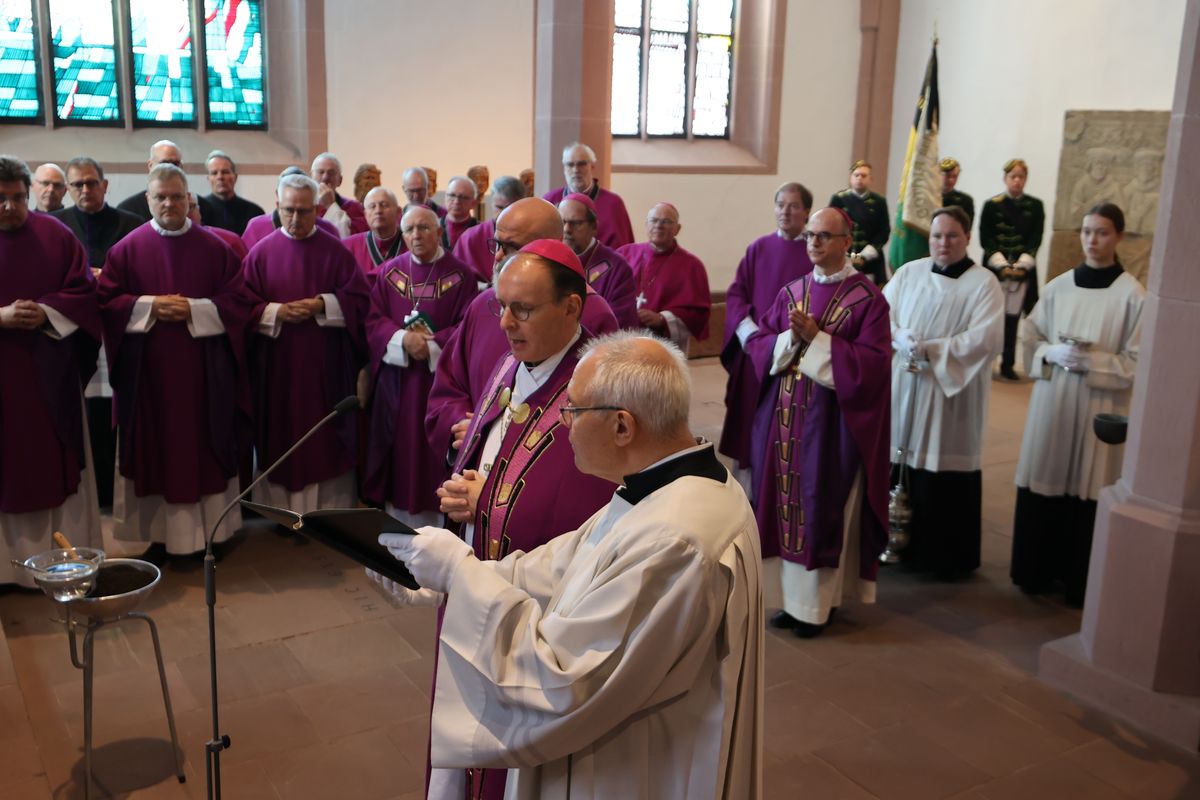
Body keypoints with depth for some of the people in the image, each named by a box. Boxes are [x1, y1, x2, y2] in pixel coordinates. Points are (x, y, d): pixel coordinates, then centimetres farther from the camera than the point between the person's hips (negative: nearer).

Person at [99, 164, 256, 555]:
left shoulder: (215, 248, 4)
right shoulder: (127, 249, 4)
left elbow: (240, 301, -1)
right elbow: (107, 301, 2)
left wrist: (194, 310, -13)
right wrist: (150, 306, -14)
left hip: (203, 373, 0)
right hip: (148, 372, 0)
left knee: (202, 447, 3)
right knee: (154, 448, 4)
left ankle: (206, 530, 12)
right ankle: (158, 530, 14)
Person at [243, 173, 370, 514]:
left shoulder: (336, 251, 2)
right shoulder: (261, 252, 5)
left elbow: (359, 299, -2)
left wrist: (322, 305, -14)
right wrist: (277, 312, -14)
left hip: (326, 368, -1)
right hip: (276, 368, 1)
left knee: (326, 442, 3)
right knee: (280, 440, 6)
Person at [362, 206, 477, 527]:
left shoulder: (460, 275, -2)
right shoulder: (389, 272, 7)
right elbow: (373, 321, 1)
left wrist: (431, 344, -17)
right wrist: (403, 339, -17)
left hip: (440, 381, -3)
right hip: (395, 383, 3)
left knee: (435, 457, 0)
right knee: (398, 453, 6)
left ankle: (436, 523, 8)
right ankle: (396, 523, 16)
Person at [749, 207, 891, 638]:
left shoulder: (867, 298, -6)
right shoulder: (790, 292, 10)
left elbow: (873, 362, -15)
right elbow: (758, 344, 6)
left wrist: (816, 338, -19)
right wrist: (791, 339, -14)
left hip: (835, 421, -5)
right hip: (787, 417, 5)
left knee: (824, 512, 2)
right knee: (790, 506, 9)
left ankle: (820, 603, 15)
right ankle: (795, 596, 22)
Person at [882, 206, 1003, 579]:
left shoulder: (983, 282, -3)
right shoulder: (909, 272, 9)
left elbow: (986, 339, -13)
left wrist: (931, 349, -19)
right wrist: (899, 338, -16)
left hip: (951, 392, -4)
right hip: (903, 388, 4)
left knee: (945, 472, 0)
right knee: (899, 464, 6)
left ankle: (948, 557, 13)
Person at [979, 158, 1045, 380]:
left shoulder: (1035, 206, 5)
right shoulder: (991, 205, 2)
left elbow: (1035, 239, 0)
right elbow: (985, 239, -4)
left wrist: (1020, 265, -13)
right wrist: (1002, 265, -14)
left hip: (1024, 268, 1)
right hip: (994, 268, -1)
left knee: (1012, 316, 2)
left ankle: (1007, 364, 10)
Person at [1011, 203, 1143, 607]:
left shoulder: (1131, 294, -6)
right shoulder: (1059, 286, 4)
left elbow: (1137, 361, -5)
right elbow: (1029, 339, 10)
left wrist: (1091, 361, -17)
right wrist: (1054, 352, -9)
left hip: (1099, 407, -3)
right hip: (1052, 400, 3)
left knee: (1087, 488, 1)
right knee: (1044, 485, 6)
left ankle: (1079, 581, 14)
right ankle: (1037, 570, 20)